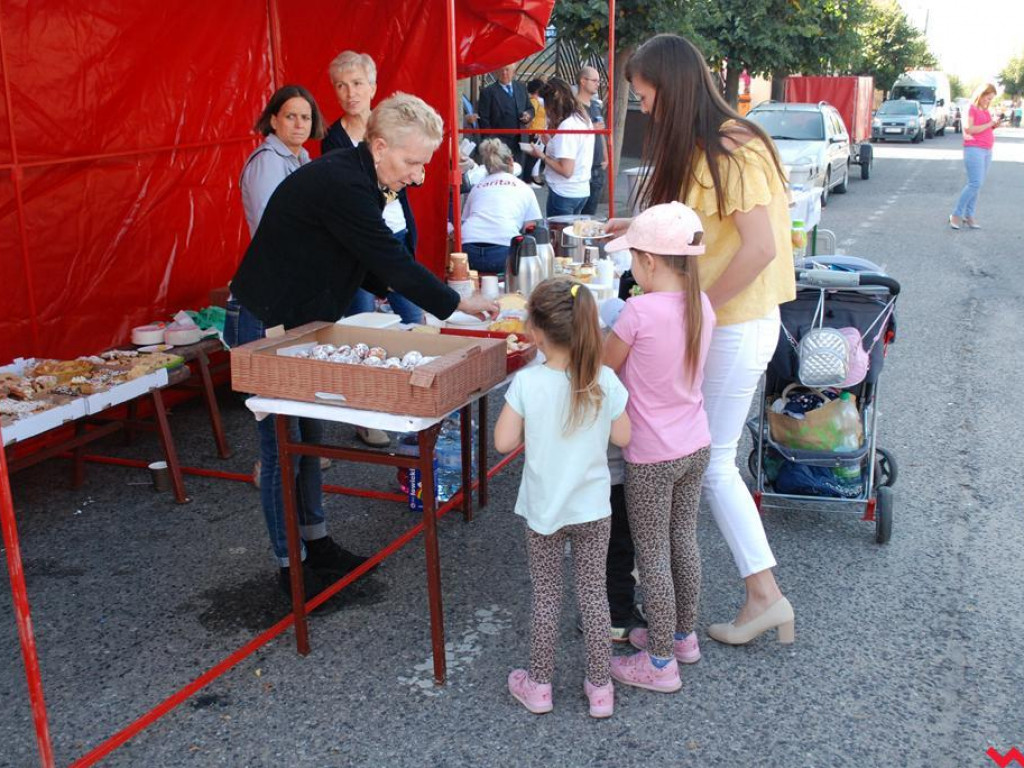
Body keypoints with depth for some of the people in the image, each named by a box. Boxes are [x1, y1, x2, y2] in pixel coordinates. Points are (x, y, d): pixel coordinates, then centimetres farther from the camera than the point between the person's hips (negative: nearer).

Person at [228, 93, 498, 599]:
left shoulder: (356, 179, 6)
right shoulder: (340, 185, -26)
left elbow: (369, 266, 11)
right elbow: (391, 263, -26)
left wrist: (436, 297, -1)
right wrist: (456, 304, -16)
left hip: (300, 325, 10)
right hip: (264, 329, -10)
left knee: (307, 439, 16)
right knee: (283, 450, -1)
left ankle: (317, 543, 29)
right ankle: (290, 564, 12)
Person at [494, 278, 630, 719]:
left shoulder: (527, 383, -19)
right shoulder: (604, 381, -12)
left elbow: (503, 442, -13)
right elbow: (623, 437, -3)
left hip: (544, 510, -1)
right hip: (593, 509, 2)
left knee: (546, 598, 14)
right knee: (593, 595, 15)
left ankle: (539, 686, 29)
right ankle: (600, 688, 26)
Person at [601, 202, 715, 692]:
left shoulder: (639, 311, -23)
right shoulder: (702, 304, -2)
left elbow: (603, 367, -9)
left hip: (651, 458, -7)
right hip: (696, 447, 7)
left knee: (652, 556, 6)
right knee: (683, 542, 21)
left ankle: (661, 662, 18)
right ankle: (683, 635, 38)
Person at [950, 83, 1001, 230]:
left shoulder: (986, 111, 18)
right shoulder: (971, 108, -6)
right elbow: (968, 129, -17)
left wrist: (995, 125, 5)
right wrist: (989, 124, -14)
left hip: (987, 151, 8)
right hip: (974, 149, -8)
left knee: (977, 185, 5)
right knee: (975, 183, -15)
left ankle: (969, 216, 7)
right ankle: (956, 214, -8)